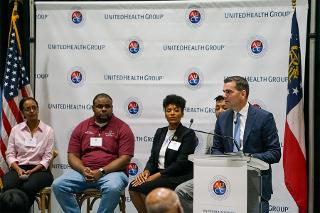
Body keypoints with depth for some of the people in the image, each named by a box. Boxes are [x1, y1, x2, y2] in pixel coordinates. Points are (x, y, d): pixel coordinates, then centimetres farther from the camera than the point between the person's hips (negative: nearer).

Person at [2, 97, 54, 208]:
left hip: (39, 170, -1)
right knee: (8, 187, -34)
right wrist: (18, 169, -10)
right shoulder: (16, 129, 12)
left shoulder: (48, 130, 7)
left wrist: (32, 171, -12)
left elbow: (47, 157, 1)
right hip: (18, 168, 2)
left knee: (28, 187, -36)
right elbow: (10, 154, 8)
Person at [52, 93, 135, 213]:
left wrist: (101, 171, -16)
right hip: (83, 171, 3)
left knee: (113, 188, -37)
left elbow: (125, 158, -6)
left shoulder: (122, 128, 2)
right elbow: (72, 156, 11)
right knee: (58, 185, -20)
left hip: (111, 171, -3)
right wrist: (83, 170, -11)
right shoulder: (82, 127, 13)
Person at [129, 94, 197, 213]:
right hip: (158, 174, 6)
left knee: (143, 188, -27)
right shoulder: (160, 132, 16)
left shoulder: (188, 134, -5)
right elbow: (153, 158, 15)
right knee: (133, 187, -20)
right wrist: (147, 171, -8)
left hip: (178, 177, -6)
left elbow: (181, 164, -13)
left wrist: (157, 175, -19)